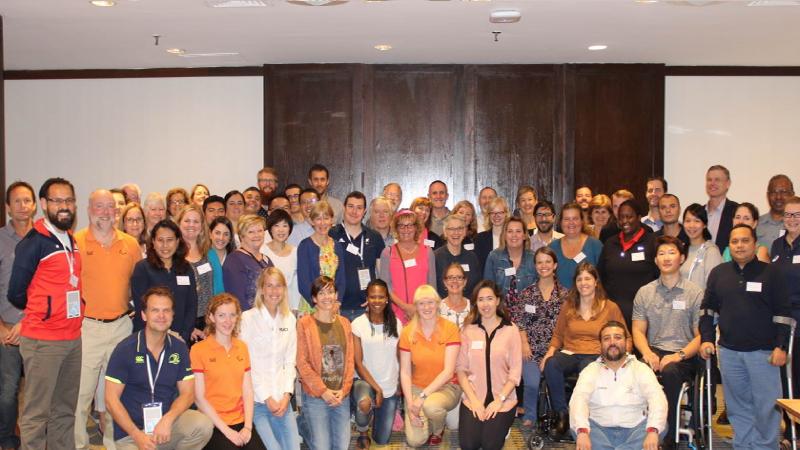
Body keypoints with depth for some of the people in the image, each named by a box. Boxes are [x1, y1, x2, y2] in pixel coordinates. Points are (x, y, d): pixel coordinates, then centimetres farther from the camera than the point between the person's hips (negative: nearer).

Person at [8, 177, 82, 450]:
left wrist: (76, 310, 10)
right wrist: (41, 312, 7)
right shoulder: (34, 242, -11)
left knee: (65, 409, 15)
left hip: (72, 337, 7)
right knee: (37, 413, 1)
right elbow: (16, 294, -7)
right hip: (43, 340, -7)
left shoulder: (72, 241, 11)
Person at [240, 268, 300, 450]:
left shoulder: (289, 319, 9)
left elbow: (290, 361, 9)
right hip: (256, 400, -5)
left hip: (282, 399, 5)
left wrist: (287, 394, -3)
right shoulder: (248, 318, -8)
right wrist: (266, 397, -10)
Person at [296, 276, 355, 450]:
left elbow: (350, 359, 7)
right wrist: (323, 391, -12)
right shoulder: (305, 323, -7)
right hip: (315, 396, -4)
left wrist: (343, 389, -5)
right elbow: (302, 362, -9)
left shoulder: (344, 323, 8)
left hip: (342, 396, 4)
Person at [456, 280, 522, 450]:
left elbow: (515, 371, -3)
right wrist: (473, 399, -10)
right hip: (473, 398, 1)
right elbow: (461, 368, 0)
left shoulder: (511, 330, -2)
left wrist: (499, 399, -13)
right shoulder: (468, 330, 2)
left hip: (503, 399, -1)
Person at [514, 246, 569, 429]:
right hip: (531, 348, 0)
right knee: (532, 383, -21)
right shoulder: (527, 293, 11)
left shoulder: (564, 294, 9)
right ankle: (529, 416, 4)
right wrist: (524, 343, -5)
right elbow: (519, 321, 7)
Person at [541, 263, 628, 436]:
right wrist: (550, 351, -1)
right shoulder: (568, 306, 15)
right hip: (569, 353, 3)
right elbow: (558, 335, 19)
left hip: (596, 355, -2)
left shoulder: (611, 307, 8)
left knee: (587, 368, -39)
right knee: (551, 364, -32)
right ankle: (562, 413, -18)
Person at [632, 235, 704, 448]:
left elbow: (701, 336, 0)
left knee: (670, 371, -36)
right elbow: (638, 330, 10)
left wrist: (679, 355, -16)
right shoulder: (644, 292, 13)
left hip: (684, 357, -2)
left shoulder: (695, 293, 4)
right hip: (654, 351, 2)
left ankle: (669, 437, -23)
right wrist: (647, 352, -11)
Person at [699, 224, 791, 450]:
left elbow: (783, 313, -2)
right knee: (737, 407, 11)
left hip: (763, 352, -3)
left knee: (766, 405, 1)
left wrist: (781, 346, -8)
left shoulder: (770, 272, -1)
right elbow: (707, 308, 13)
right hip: (729, 351, 3)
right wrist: (706, 338, 3)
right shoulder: (718, 273, 7)